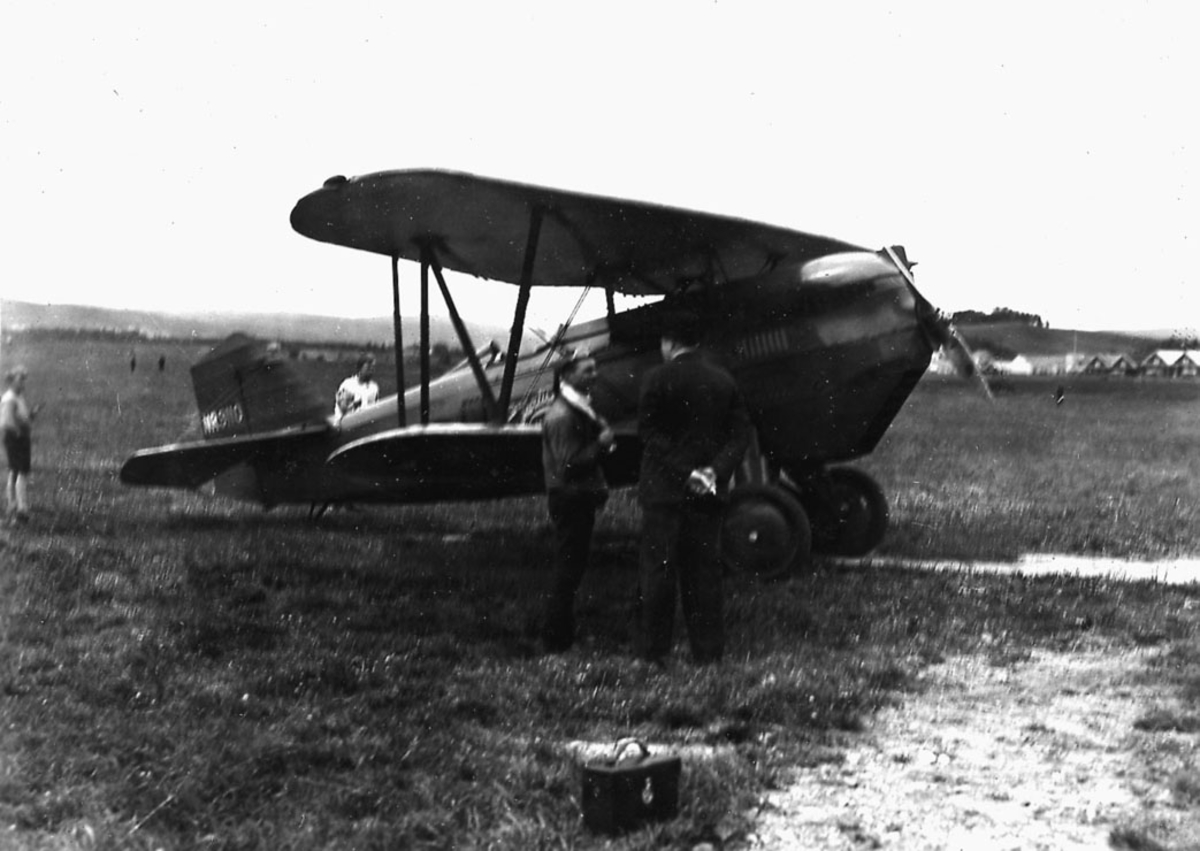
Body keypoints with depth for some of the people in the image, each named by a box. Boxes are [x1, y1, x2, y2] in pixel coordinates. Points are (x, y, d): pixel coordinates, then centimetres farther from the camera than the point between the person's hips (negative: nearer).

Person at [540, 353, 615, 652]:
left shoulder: (580, 409, 14)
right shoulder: (561, 415, -19)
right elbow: (568, 465, -23)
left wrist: (603, 444, 9)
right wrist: (601, 444, -19)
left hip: (580, 497, 10)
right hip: (569, 500, -10)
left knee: (570, 570, 14)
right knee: (568, 570, -4)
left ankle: (560, 634, 23)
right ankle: (556, 638, 3)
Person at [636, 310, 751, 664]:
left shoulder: (659, 377, -6)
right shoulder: (724, 380, 8)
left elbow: (648, 432, -12)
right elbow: (741, 433, 3)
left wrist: (684, 472, -13)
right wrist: (716, 470, -6)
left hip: (664, 489, -4)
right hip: (708, 492, 4)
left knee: (657, 568, 1)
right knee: (704, 569, 9)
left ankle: (653, 649, 2)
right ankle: (709, 649, 10)